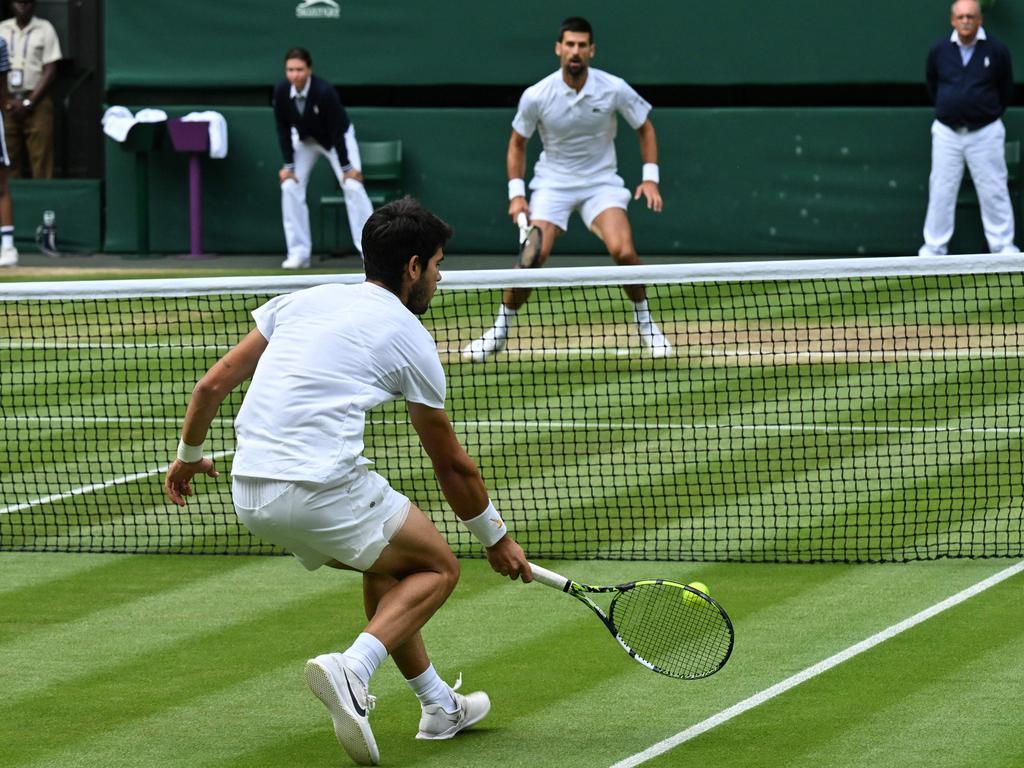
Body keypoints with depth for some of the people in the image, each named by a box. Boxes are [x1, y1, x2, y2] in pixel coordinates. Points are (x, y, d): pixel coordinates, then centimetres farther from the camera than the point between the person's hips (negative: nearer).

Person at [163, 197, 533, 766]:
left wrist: (189, 454, 34)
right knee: (438, 567, 12)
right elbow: (451, 465, 12)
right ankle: (352, 670, -12)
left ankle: (439, 705, 30)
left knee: (389, 562, 27)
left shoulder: (304, 300, 18)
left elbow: (213, 384, 17)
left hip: (250, 494, 7)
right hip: (323, 491, -7)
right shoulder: (409, 336, 4)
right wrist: (497, 539, 25)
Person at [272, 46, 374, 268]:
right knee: (290, 186, -9)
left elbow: (336, 131, -29)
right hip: (304, 139, 4)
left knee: (353, 186, -17)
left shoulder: (324, 91, -36)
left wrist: (346, 166, -23)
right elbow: (283, 129, -12)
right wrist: (289, 164, -13)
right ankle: (299, 253, -2)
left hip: (337, 138, -4)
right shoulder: (281, 92, -25)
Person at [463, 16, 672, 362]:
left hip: (601, 181, 0)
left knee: (623, 251, -22)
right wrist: (516, 193, -5)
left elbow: (645, 128, 3)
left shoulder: (614, 89, -13)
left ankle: (645, 323, 1)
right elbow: (517, 143, 3)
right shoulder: (536, 96, -13)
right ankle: (499, 331, 1)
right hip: (553, 183, 0)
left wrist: (650, 178, -6)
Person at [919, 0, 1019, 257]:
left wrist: (991, 113, 10)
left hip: (985, 132, -2)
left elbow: (1006, 91, 7)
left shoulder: (996, 51, -4)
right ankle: (934, 247, 13)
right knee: (941, 192, 4)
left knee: (993, 191, 1)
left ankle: (1003, 246, 9)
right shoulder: (939, 51, 1)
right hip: (947, 132, 2)